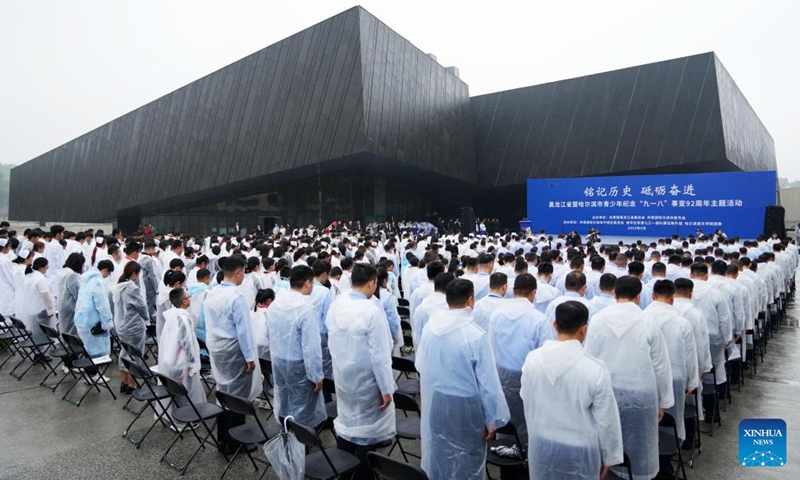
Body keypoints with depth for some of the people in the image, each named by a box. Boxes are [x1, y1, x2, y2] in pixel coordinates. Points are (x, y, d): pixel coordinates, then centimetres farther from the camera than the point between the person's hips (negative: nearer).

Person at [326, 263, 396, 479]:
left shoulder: (335, 305, -5)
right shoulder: (373, 311, -27)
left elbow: (332, 344, 6)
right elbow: (380, 355, -23)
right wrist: (386, 389, -13)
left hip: (342, 378, 7)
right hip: (366, 382, -7)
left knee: (345, 424, 23)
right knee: (367, 433, 10)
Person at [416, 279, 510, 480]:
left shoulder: (430, 326, -9)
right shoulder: (477, 335, -25)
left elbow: (421, 366, 3)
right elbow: (488, 382, -18)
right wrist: (492, 420, -6)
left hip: (433, 402, 5)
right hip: (464, 406, -5)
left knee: (435, 455, 24)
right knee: (467, 461, 17)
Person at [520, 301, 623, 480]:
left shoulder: (532, 359, -12)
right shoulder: (595, 369, -22)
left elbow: (527, 404, 2)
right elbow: (606, 419, -11)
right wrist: (609, 456, 3)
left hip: (541, 444, 3)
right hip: (579, 449, -3)